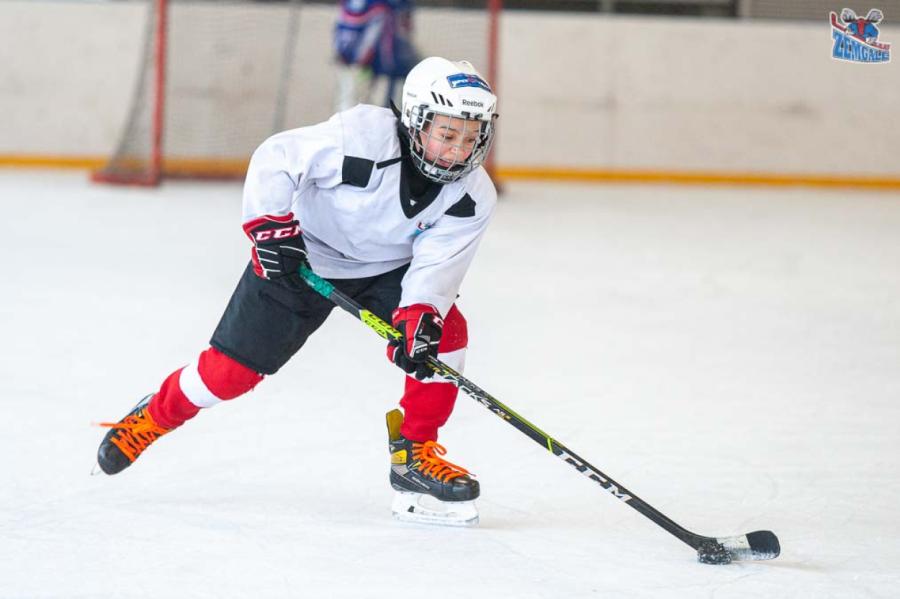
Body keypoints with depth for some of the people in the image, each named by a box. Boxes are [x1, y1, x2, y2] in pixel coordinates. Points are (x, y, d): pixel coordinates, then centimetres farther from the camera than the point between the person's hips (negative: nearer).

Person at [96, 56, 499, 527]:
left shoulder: (472, 199, -20)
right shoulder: (363, 136, -32)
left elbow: (436, 264, -24)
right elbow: (274, 159, -23)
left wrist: (418, 317, -41)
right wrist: (270, 227, -30)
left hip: (389, 267, 3)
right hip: (302, 256, -3)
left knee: (444, 332, -22)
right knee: (229, 370, -3)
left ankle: (415, 455, -7)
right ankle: (153, 417, 27)